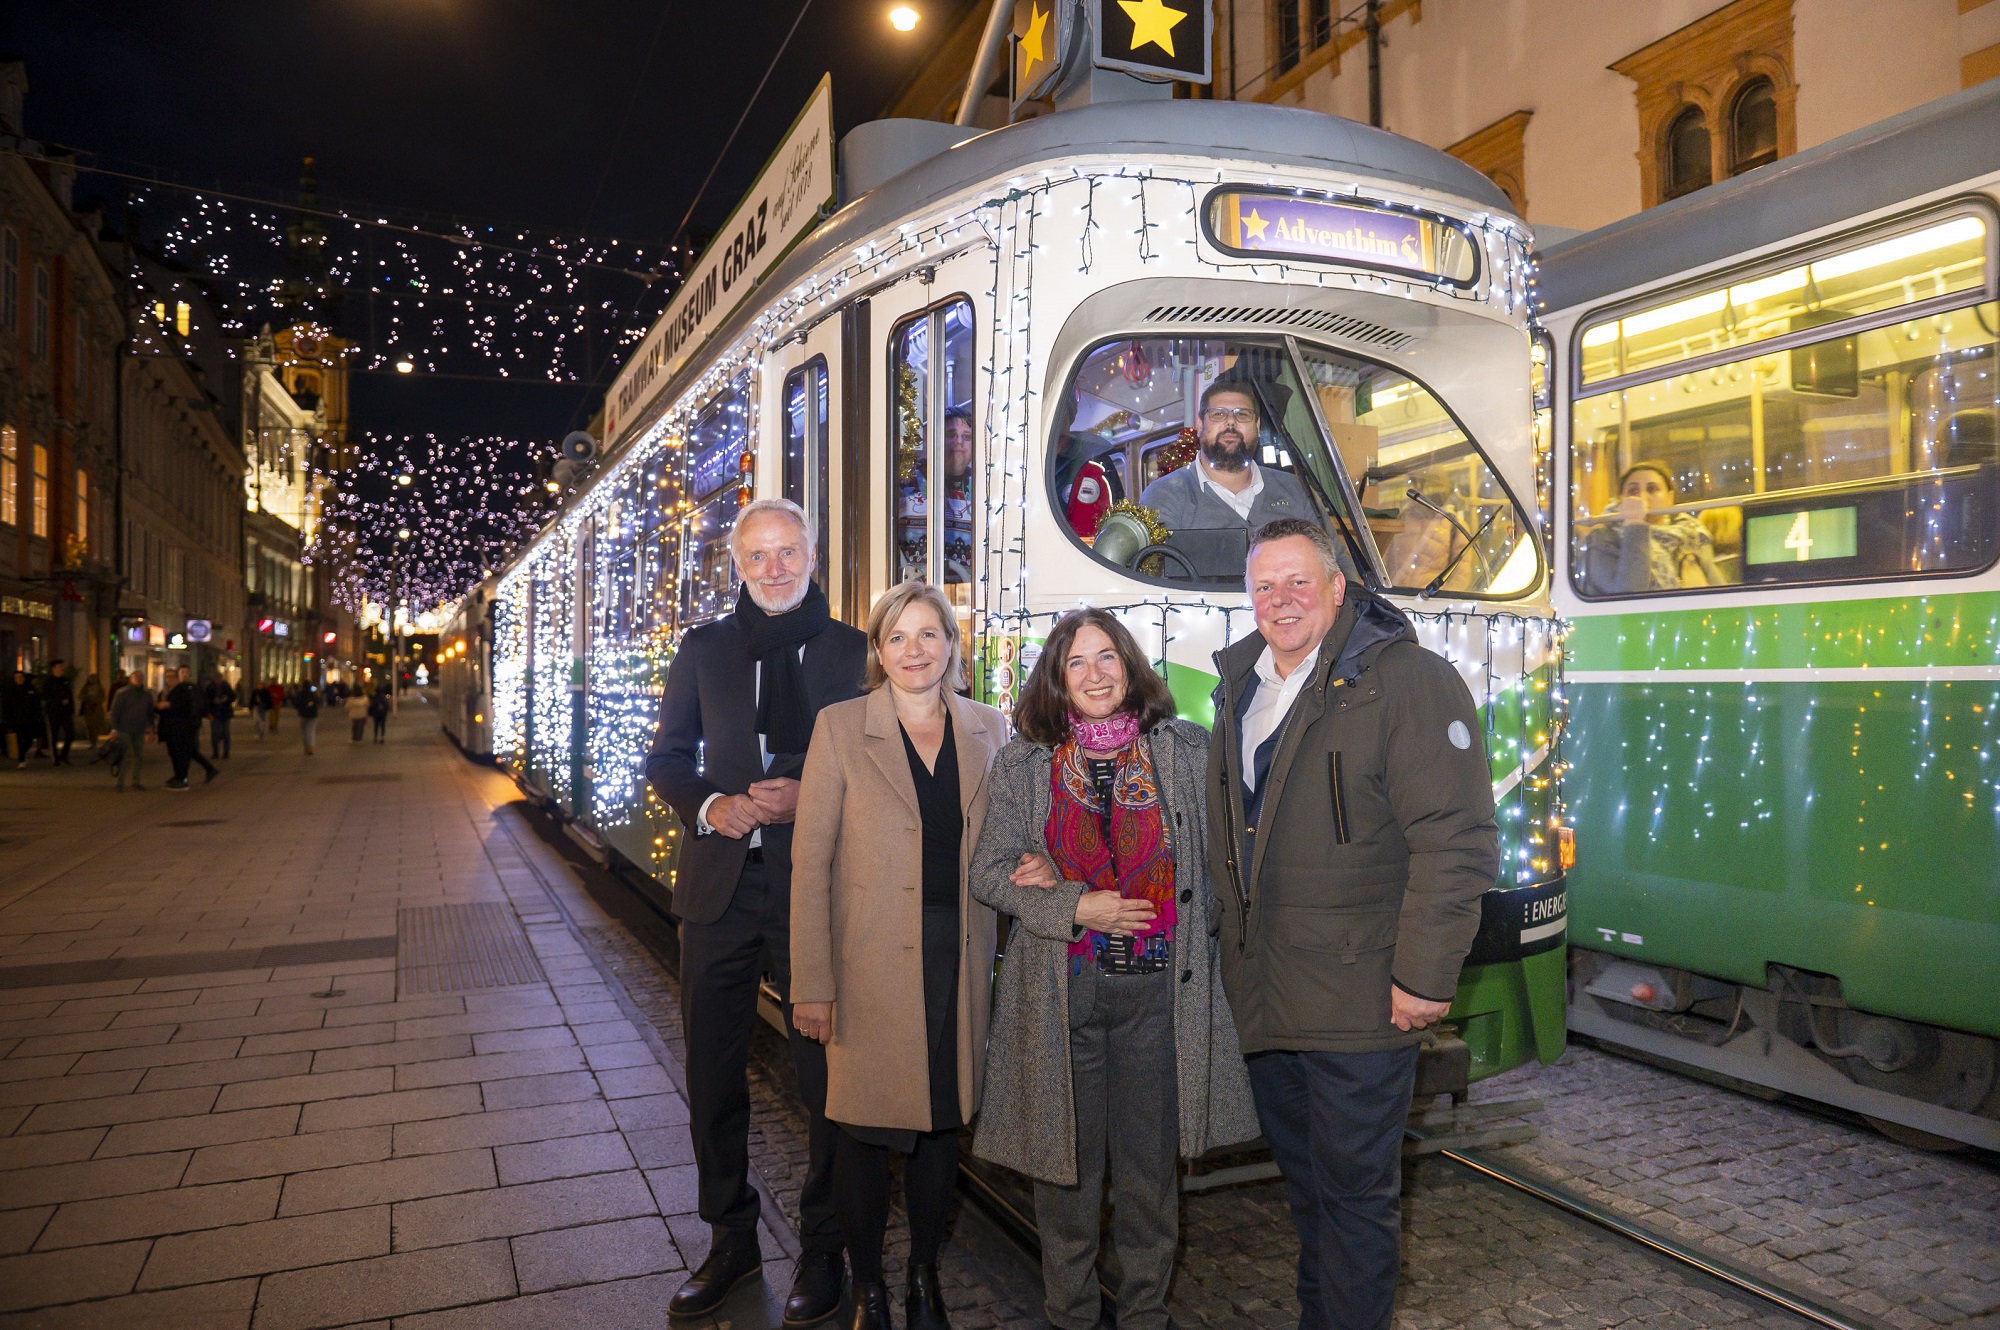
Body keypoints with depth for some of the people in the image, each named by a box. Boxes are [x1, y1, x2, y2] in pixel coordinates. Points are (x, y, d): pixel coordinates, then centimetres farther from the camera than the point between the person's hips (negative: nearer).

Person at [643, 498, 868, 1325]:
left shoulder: (853, 651, 1)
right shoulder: (703, 650, 9)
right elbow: (666, 757, 12)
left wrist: (809, 798, -16)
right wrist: (710, 806, -7)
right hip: (721, 885, 3)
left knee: (826, 1076, 7)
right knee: (712, 1072, 13)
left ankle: (823, 1250, 27)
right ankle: (731, 1240, 33)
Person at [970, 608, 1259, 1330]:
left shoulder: (1187, 749, 1)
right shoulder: (1022, 763, 2)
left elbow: (1215, 859, 3)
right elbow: (988, 872, 1)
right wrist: (1073, 907, -14)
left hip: (1159, 987, 0)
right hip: (1060, 987, 0)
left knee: (1151, 1162, 11)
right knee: (1067, 1161, 10)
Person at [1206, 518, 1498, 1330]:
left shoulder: (1408, 681, -14)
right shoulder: (1239, 685, 10)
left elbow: (1455, 843, -18)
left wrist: (1423, 975, -19)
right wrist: (1232, 931, 18)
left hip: (1357, 1000, -7)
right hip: (1262, 993, 7)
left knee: (1355, 1189, 7)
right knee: (1302, 1180, 22)